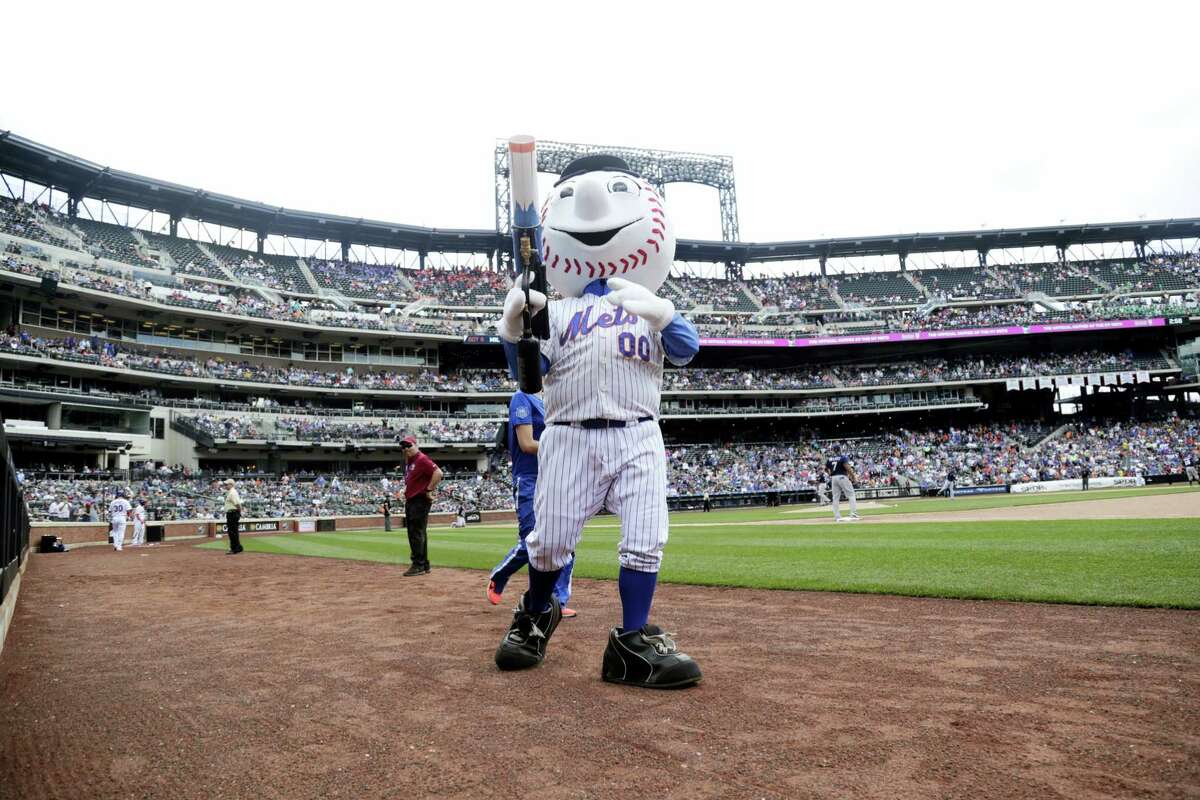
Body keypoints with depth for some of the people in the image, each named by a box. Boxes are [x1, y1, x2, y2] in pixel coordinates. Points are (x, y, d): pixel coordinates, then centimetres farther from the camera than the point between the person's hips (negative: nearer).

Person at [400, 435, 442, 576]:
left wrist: (429, 490, -20)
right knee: (414, 534, 13)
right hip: (410, 501, 10)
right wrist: (407, 494, 16)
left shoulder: (422, 459, -13)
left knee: (417, 533, -9)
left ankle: (418, 565, -5)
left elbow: (438, 473, -24)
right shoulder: (408, 462, 17)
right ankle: (424, 565, 19)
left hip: (420, 501, -10)